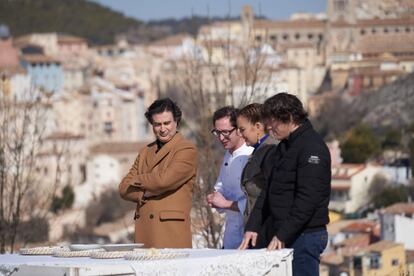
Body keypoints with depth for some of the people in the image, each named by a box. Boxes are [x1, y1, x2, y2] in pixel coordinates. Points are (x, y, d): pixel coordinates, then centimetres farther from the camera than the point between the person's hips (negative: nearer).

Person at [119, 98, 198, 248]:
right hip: (144, 228, 6)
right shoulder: (146, 152, 20)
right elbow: (124, 188, 14)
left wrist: (138, 180, 3)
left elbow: (164, 180, -14)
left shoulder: (187, 150, -1)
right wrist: (144, 194, -7)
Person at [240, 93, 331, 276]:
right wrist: (252, 226, 10)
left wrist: (283, 235, -21)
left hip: (305, 234, -9)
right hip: (284, 235, 9)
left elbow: (307, 199, -20)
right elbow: (269, 191, 20)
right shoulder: (284, 147, 17)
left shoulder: (312, 147, -13)